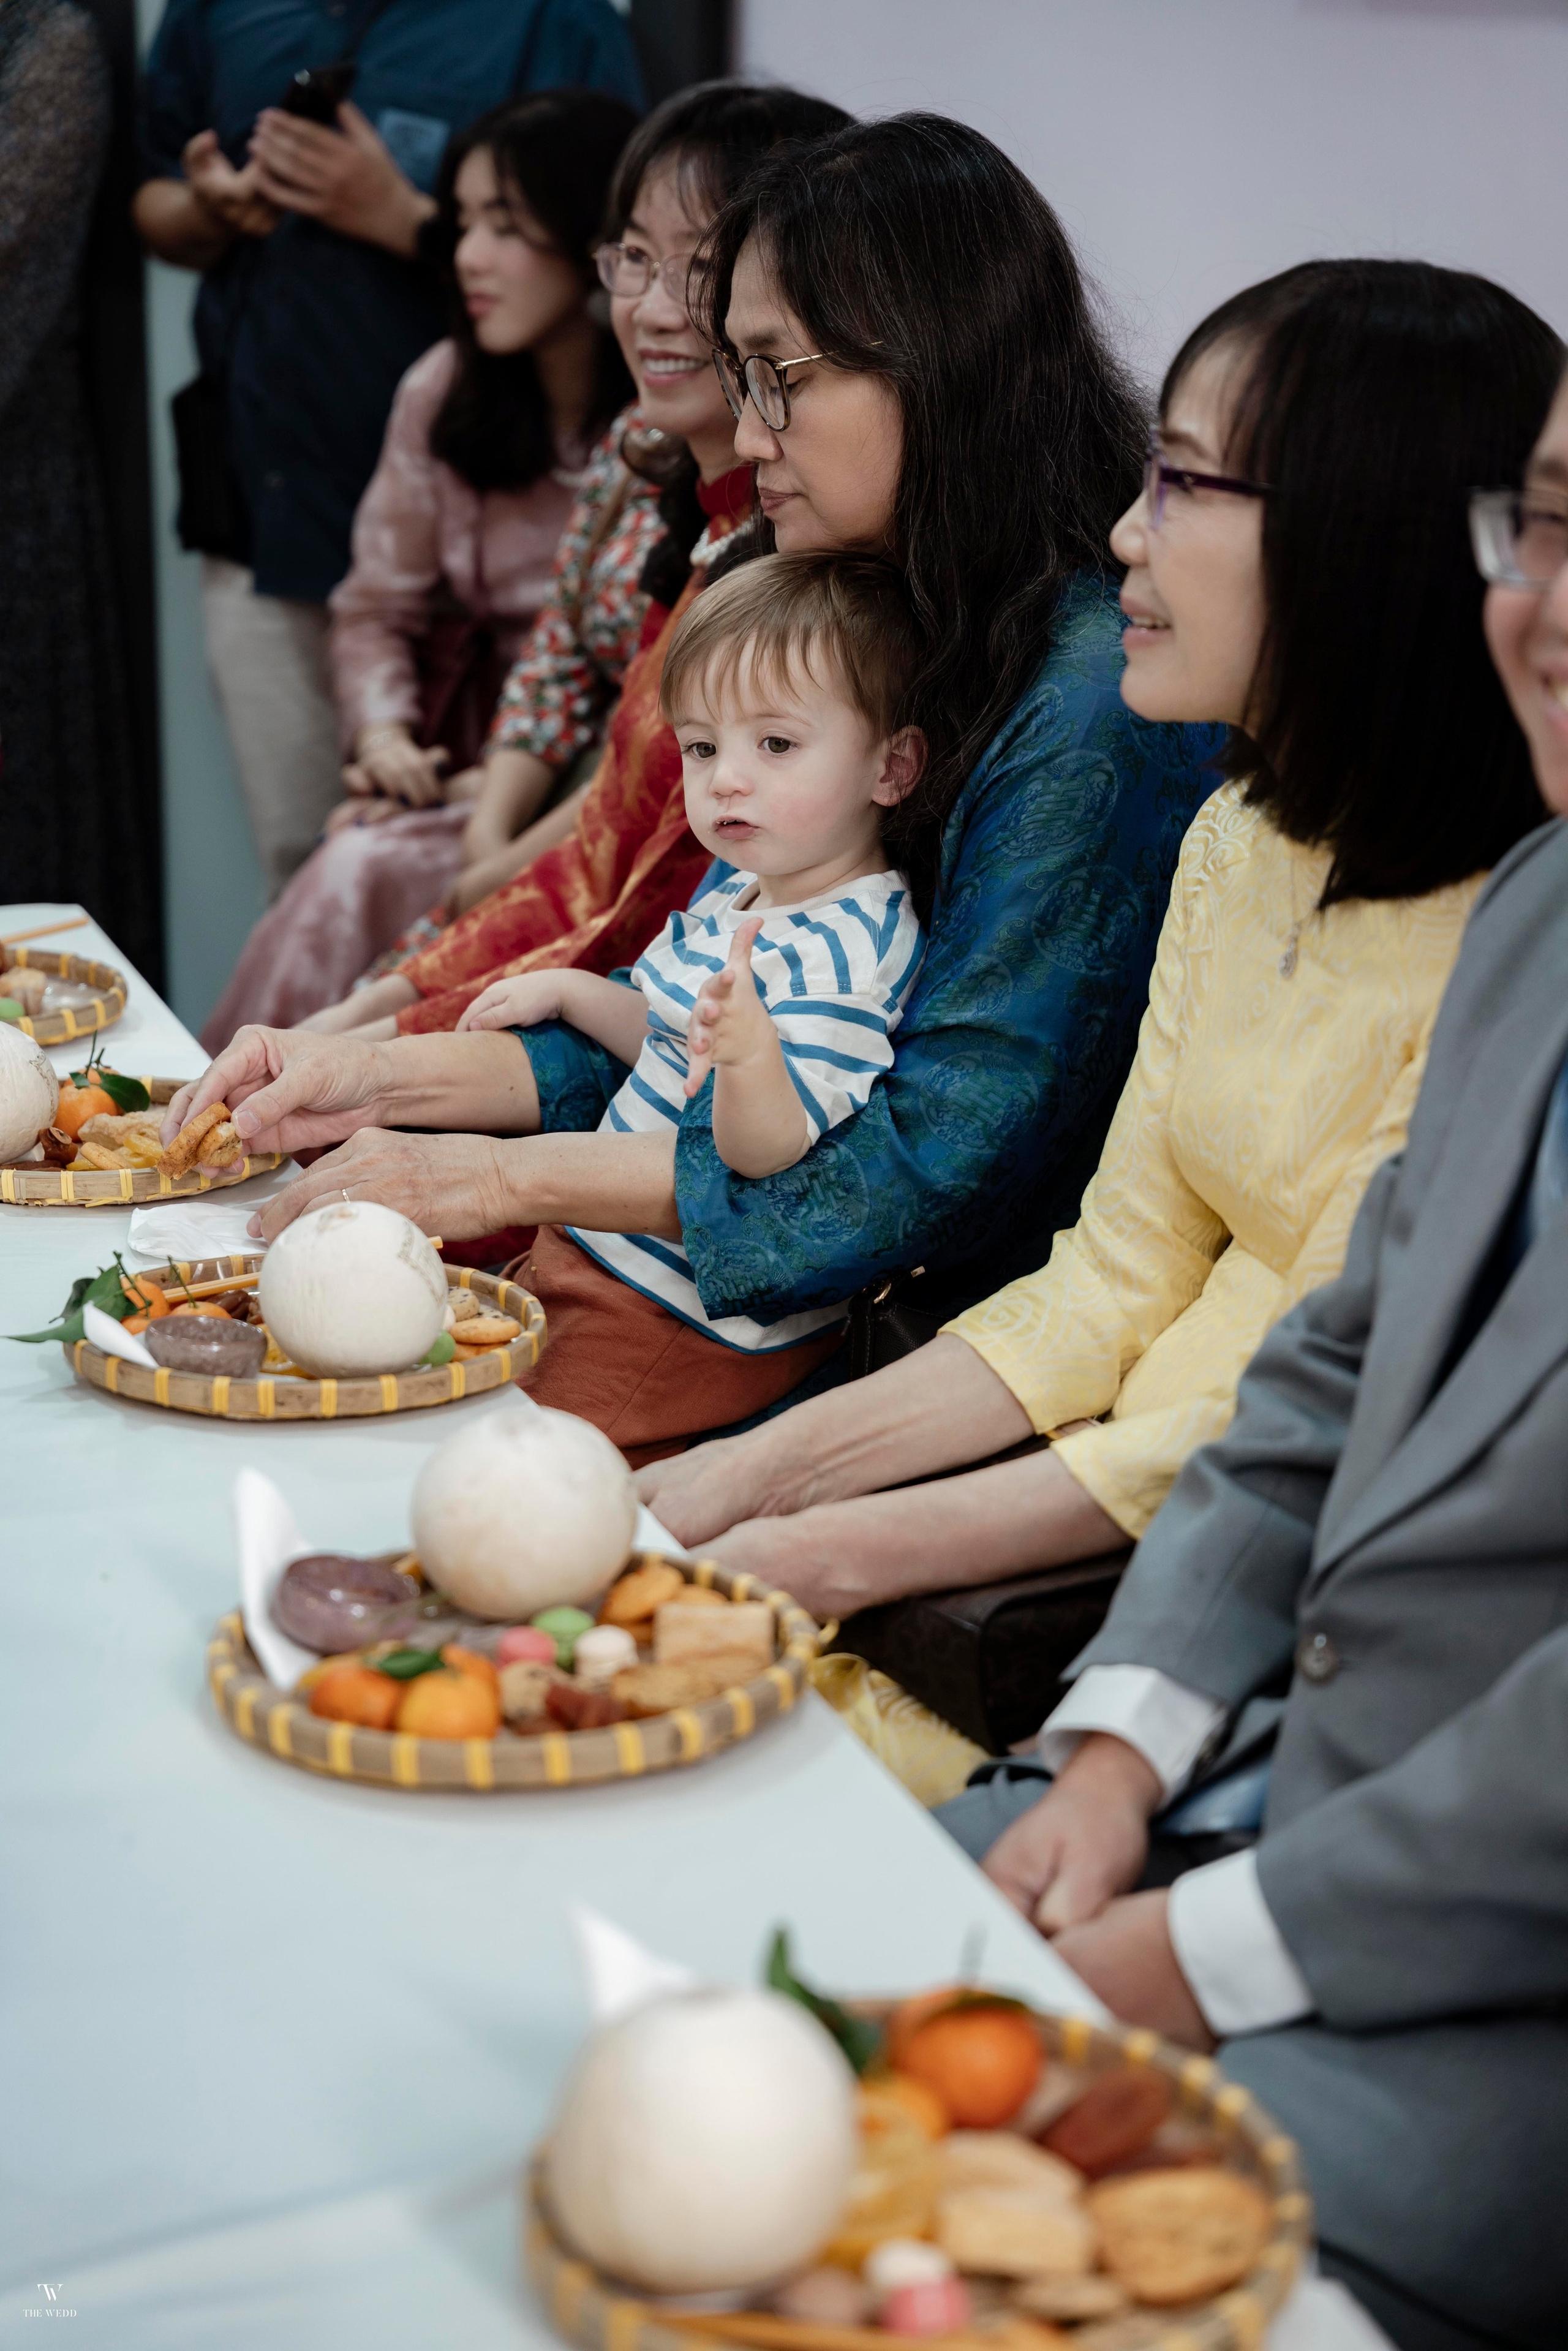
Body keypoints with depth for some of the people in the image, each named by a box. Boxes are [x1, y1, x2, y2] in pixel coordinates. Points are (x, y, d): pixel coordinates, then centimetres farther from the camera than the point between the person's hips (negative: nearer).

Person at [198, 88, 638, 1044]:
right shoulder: (445, 390, 8)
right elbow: (378, 607, 15)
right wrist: (383, 731, -5)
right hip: (450, 756, 5)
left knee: (359, 879, -27)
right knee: (346, 881, -25)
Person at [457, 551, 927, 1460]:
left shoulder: (844, 945, -24)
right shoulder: (737, 891, 8)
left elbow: (769, 1149, -33)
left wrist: (751, 1052, -52)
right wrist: (569, 992, 18)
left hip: (693, 1319, -10)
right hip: (606, 1249, 10)